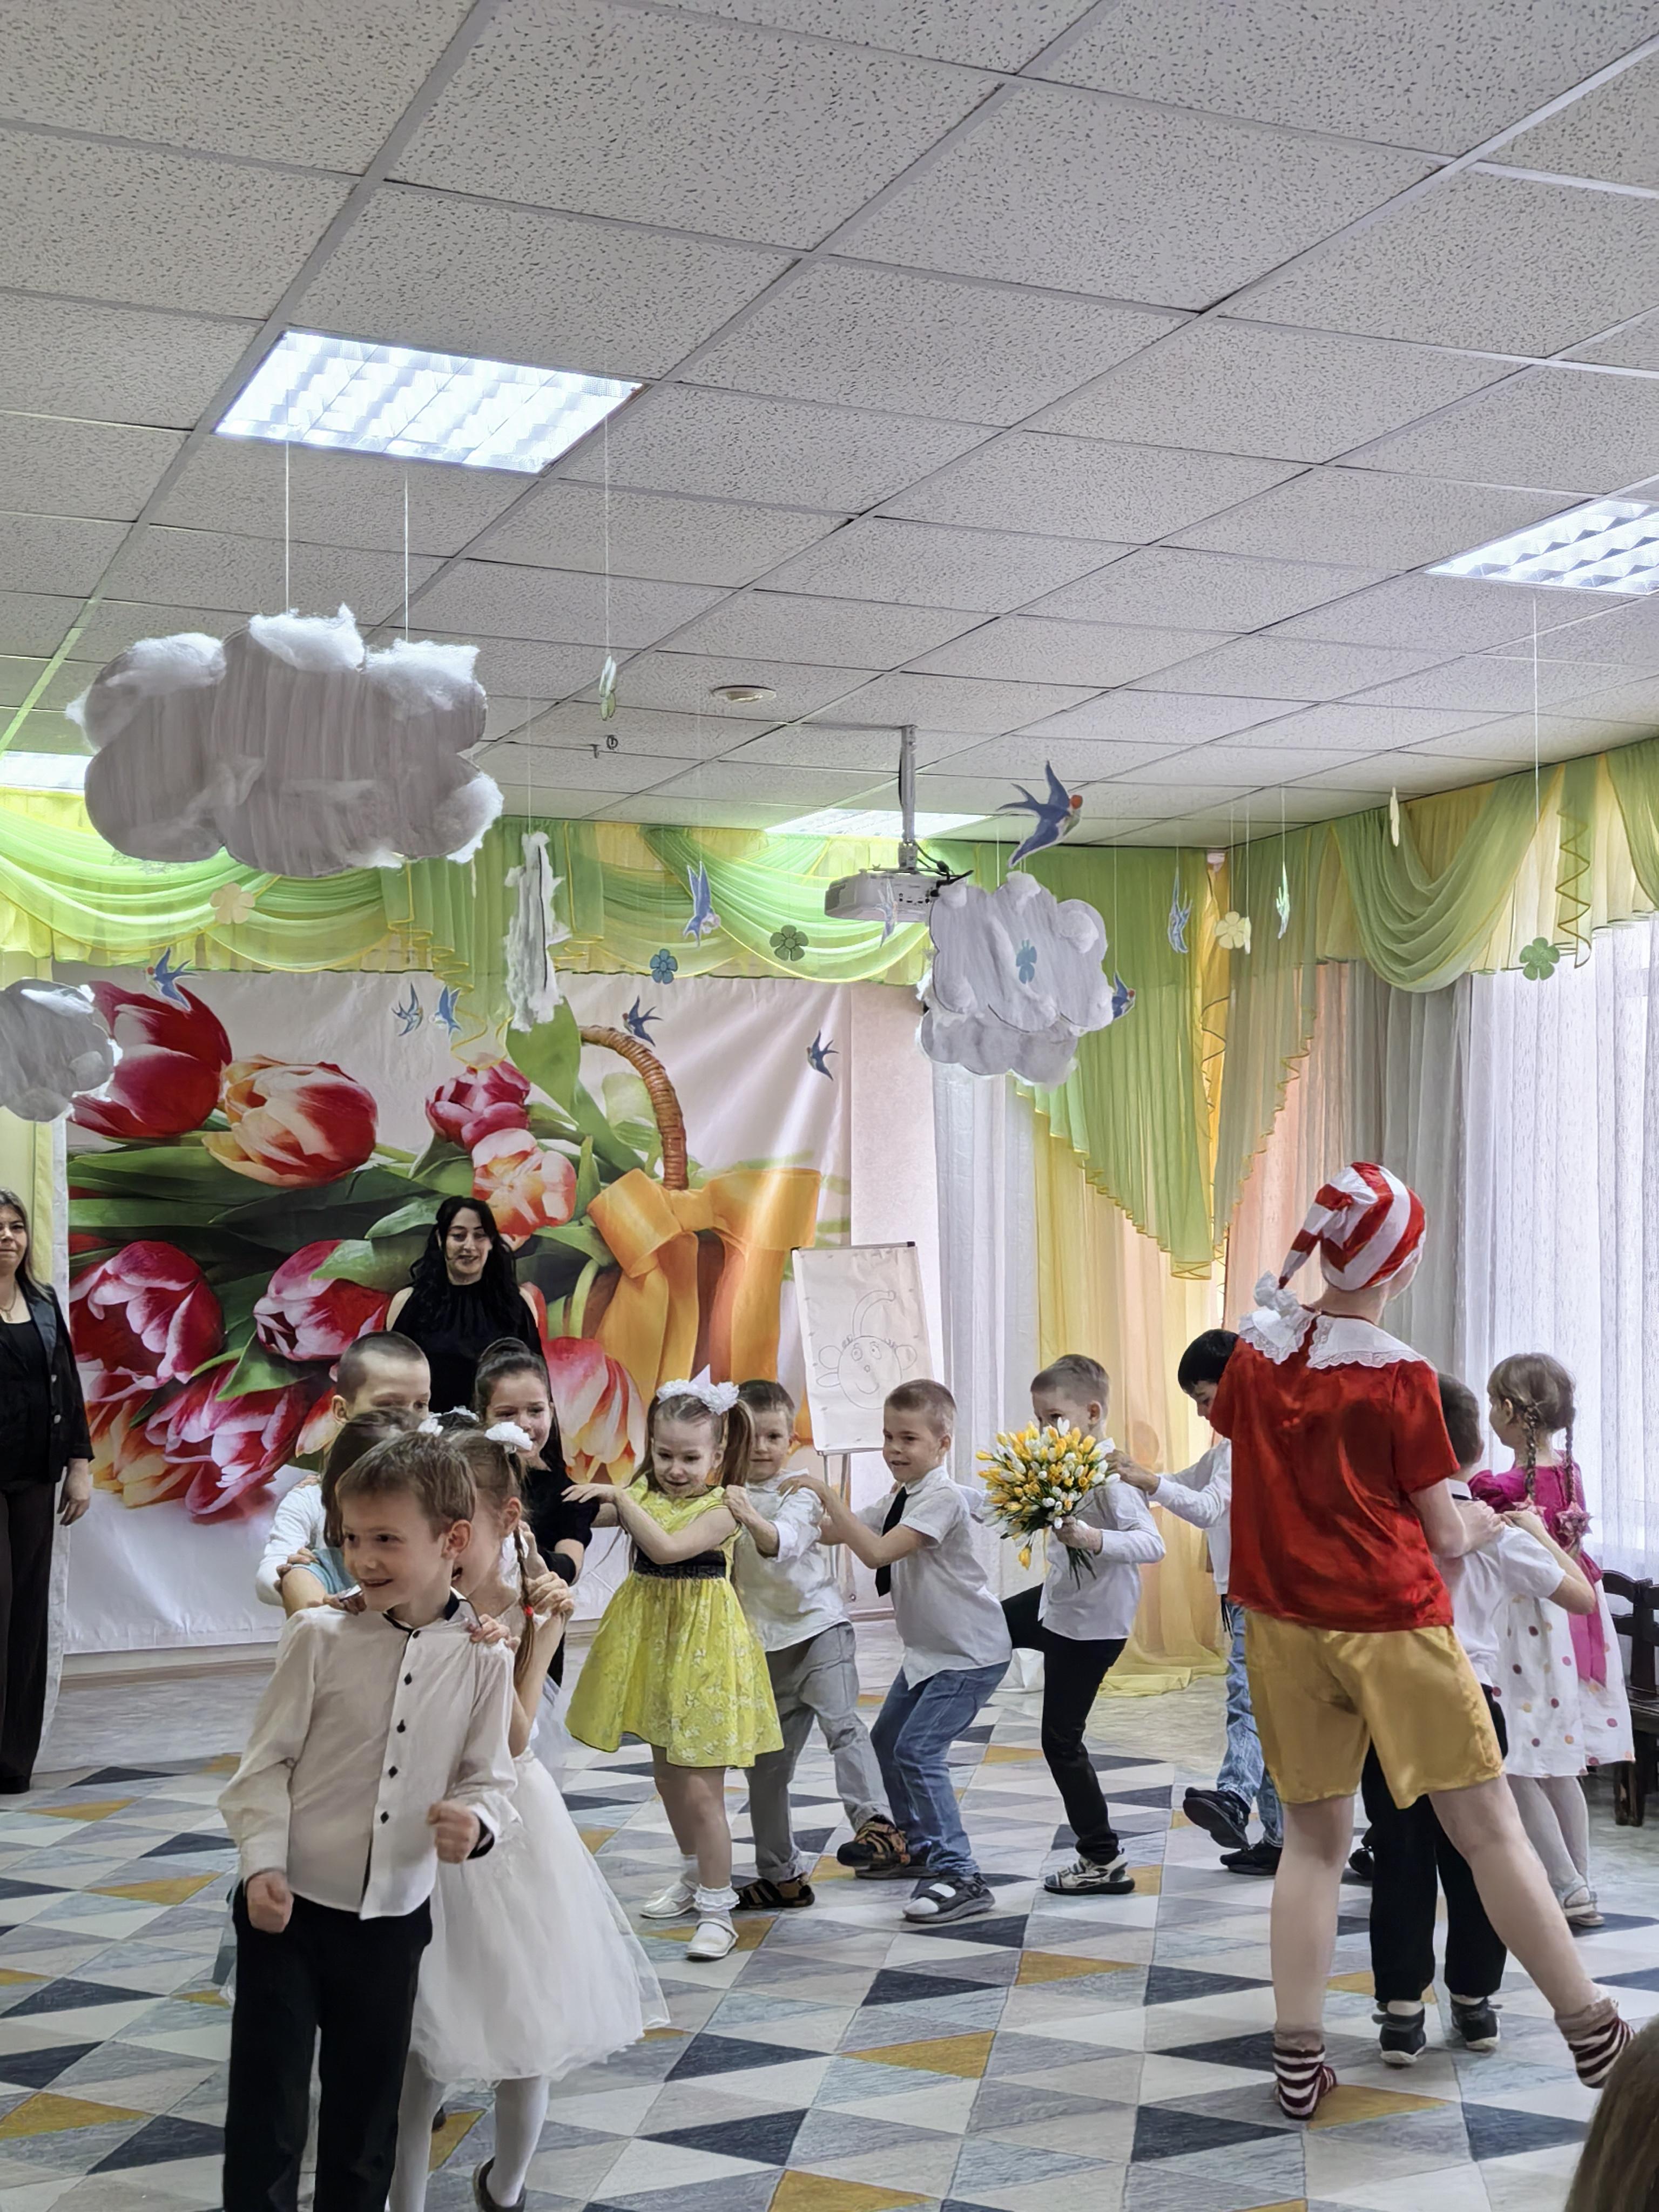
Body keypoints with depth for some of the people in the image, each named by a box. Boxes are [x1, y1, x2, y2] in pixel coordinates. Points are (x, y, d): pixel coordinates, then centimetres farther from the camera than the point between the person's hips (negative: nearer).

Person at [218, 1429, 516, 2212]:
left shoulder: (481, 1660, -7)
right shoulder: (320, 1637, -10)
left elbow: (489, 1776, -1)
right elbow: (266, 1763, -6)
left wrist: (474, 1822, -23)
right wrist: (263, 1865, -15)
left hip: (394, 1918, 2)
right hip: (290, 1908, -1)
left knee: (366, 2110, 16)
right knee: (266, 2102, 5)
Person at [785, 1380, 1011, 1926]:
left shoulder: (942, 1498, -23)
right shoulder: (898, 1498, 7)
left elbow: (877, 1552, -32)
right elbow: (840, 1533, 10)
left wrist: (826, 1494, -32)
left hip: (971, 1654, -10)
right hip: (929, 1650, 10)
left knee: (918, 1750, -18)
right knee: (888, 1740, 18)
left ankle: (959, 1876, -15)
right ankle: (918, 1845, 36)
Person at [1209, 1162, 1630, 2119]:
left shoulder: (1257, 1347, 0)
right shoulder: (1401, 1376, -12)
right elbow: (1444, 1534, -5)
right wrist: (1483, 1525, 15)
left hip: (1285, 1624, 5)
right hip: (1392, 1623, -5)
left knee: (1314, 1838, 12)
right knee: (1489, 1828, 4)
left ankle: (1298, 2060, 13)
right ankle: (1592, 2031, 14)